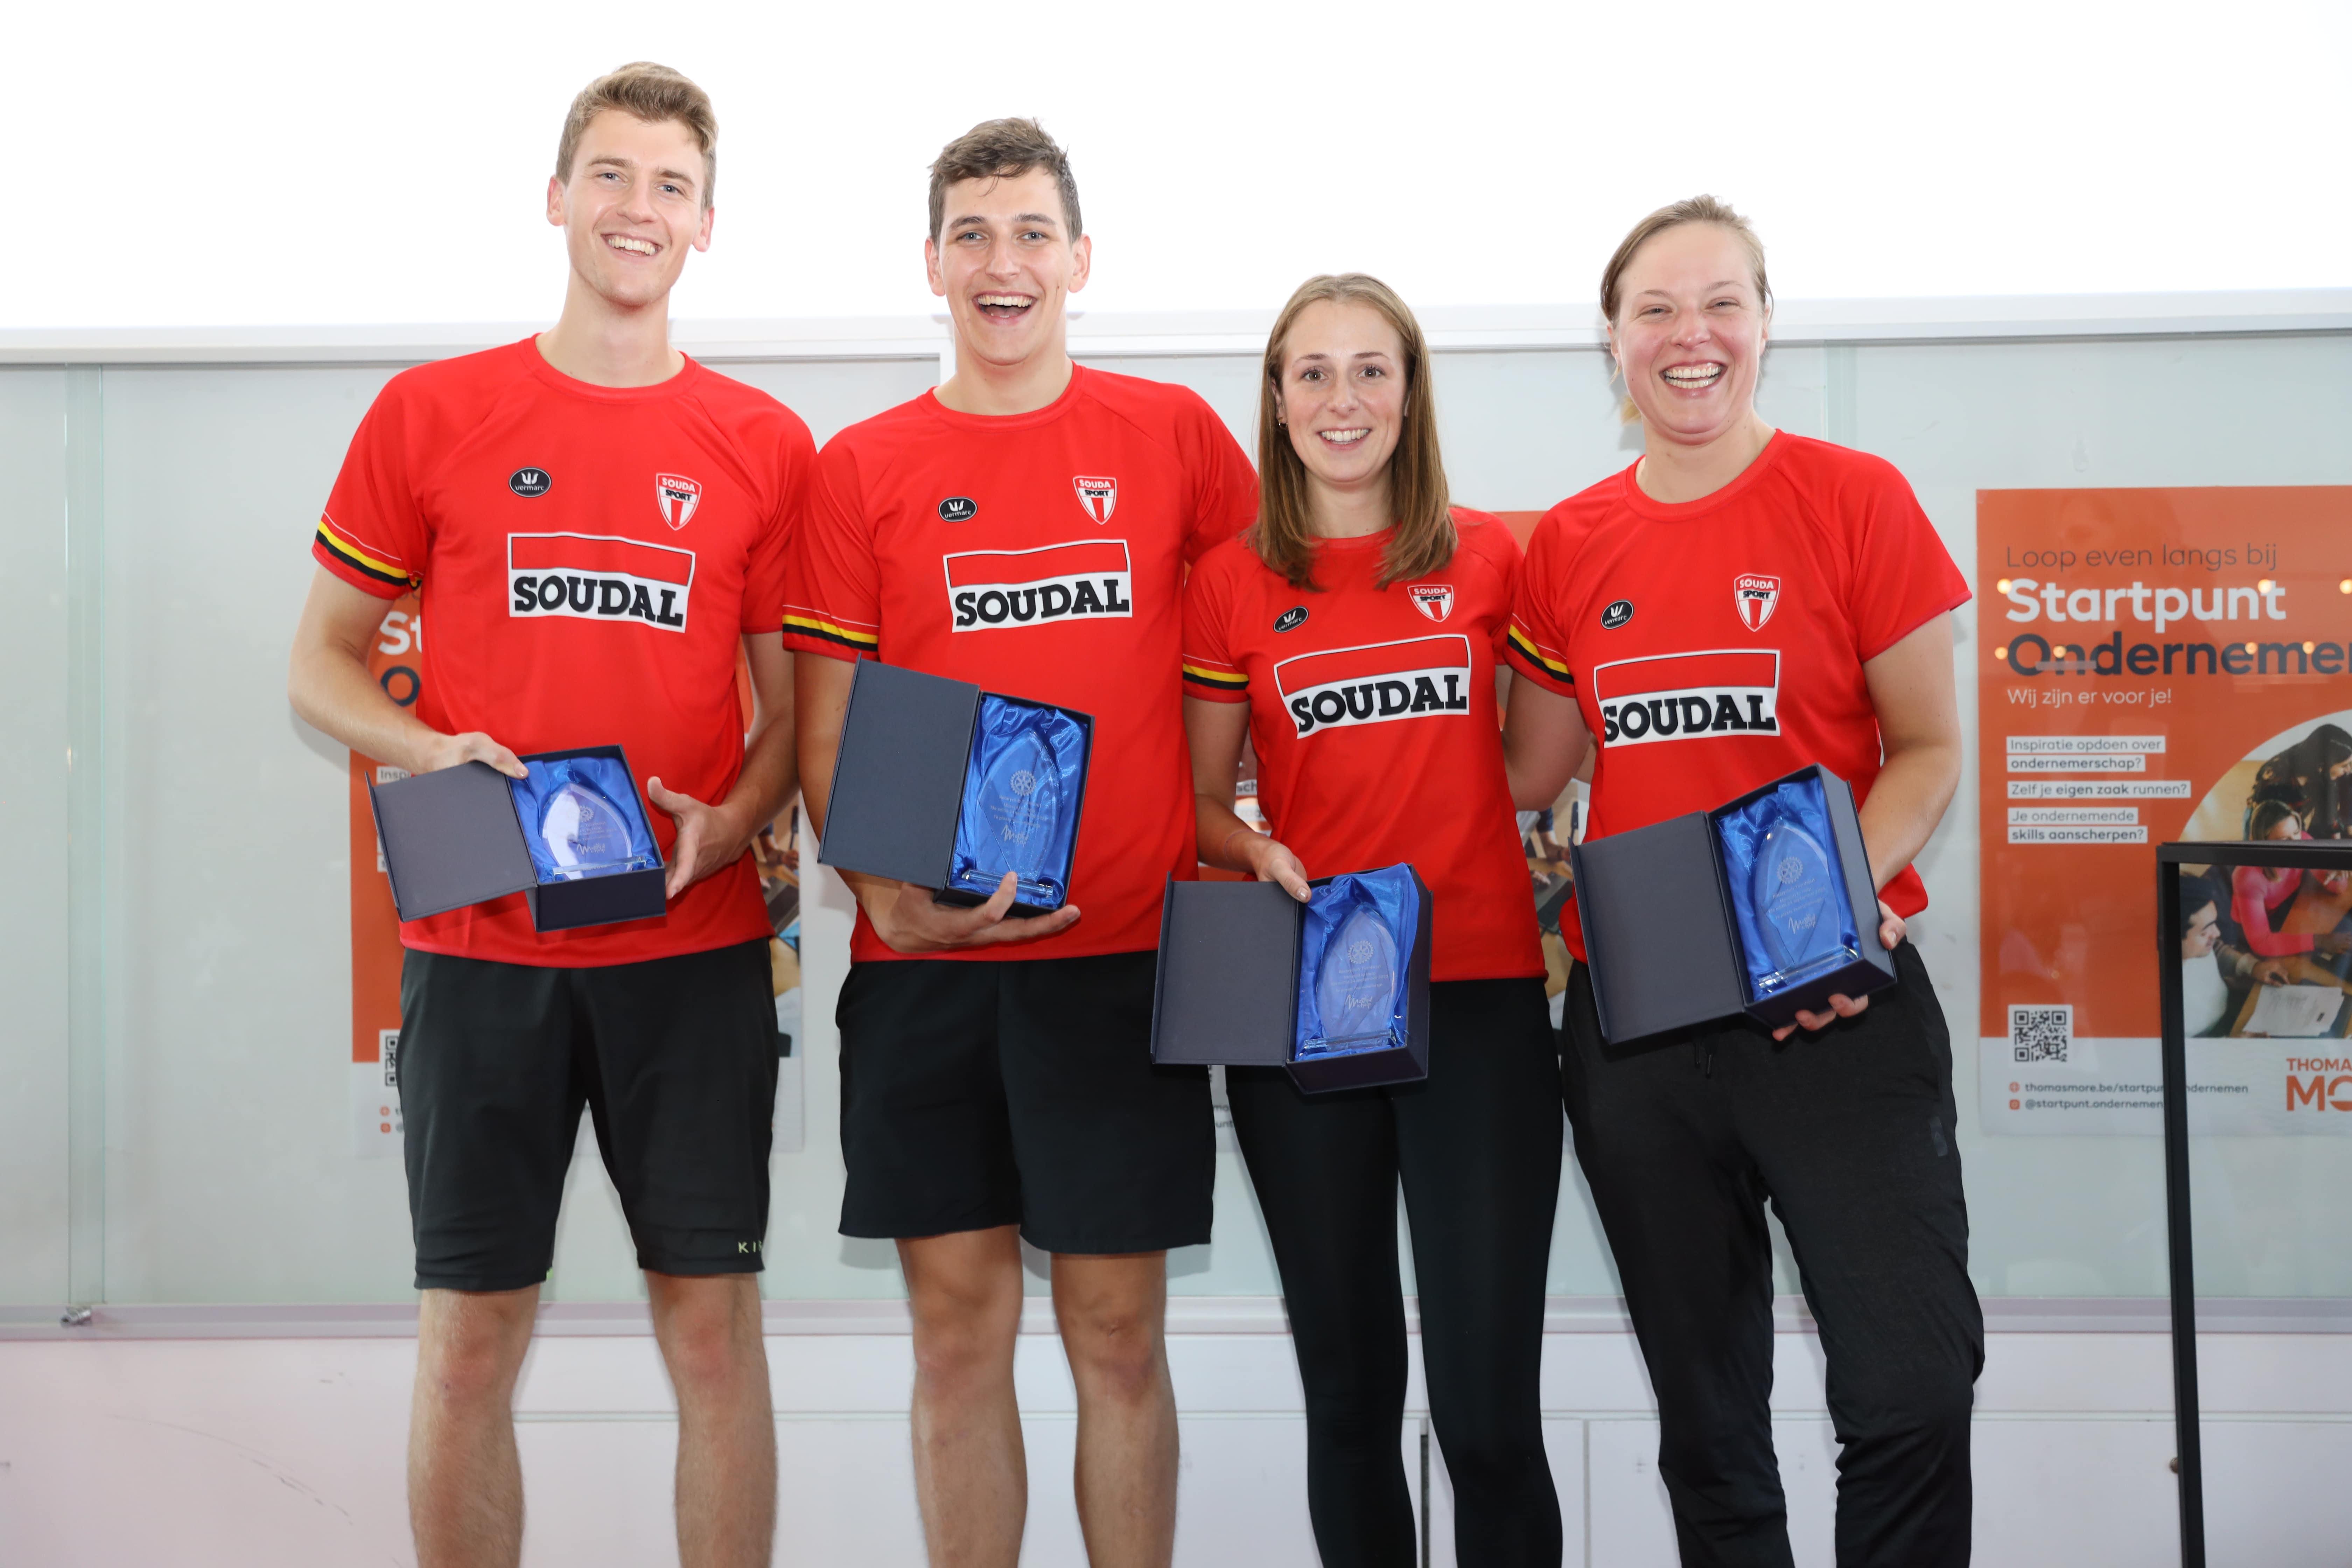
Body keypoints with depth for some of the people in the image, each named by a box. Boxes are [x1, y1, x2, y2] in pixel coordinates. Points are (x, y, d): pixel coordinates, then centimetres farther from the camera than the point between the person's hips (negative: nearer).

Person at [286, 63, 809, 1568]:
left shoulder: (766, 445, 5)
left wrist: (727, 822, -11)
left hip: (697, 945, 0)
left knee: (714, 1320, 5)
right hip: (480, 945, 0)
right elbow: (322, 666, 8)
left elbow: (798, 700, 8)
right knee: (471, 1335, 6)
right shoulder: (430, 414, 4)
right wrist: (430, 752, -11)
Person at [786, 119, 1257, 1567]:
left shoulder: (1173, 433, 5)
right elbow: (827, 734, 4)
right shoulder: (864, 469, 6)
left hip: (1124, 947, -1)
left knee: (1119, 1326, 5)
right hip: (925, 958, 1)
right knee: (959, 1323, 7)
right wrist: (887, 891, -12)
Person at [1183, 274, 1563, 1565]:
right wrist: (1260, 856, -9)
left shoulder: (1488, 558, 5)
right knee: (1349, 1390, 10)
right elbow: (1198, 802, 10)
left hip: (1478, 992, 0)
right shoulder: (1231, 584, 5)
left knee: (1488, 1408, -4)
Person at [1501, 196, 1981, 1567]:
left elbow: (1927, 749, -3)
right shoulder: (1569, 545, 6)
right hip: (1633, 1016, 3)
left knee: (1912, 1383, -9)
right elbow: (1527, 774, 12)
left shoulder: (1854, 499, -3)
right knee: (1705, 1402, 14)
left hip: (1837, 1008, -3)